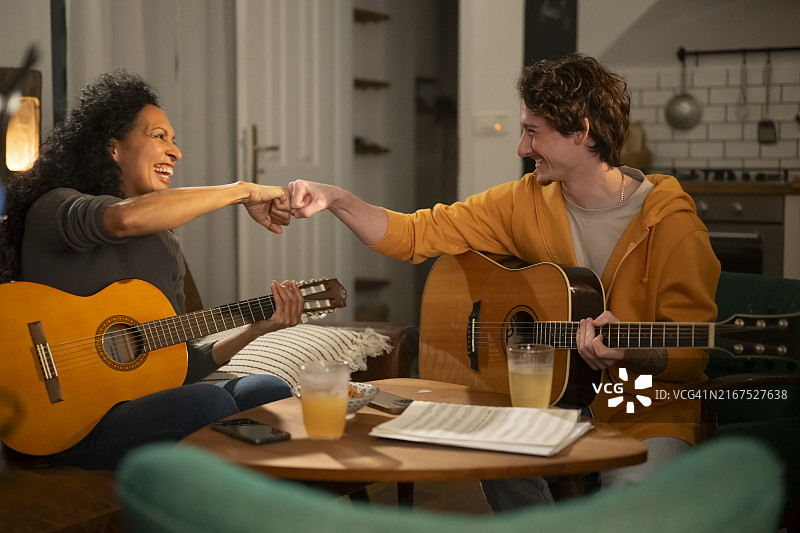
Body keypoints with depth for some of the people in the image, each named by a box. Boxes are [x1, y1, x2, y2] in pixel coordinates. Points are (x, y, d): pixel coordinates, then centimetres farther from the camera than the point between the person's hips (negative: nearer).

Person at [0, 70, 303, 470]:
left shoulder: (164, 243, 19)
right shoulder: (53, 209, -4)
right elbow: (124, 218, -30)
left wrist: (256, 328, 2)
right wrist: (243, 191, -21)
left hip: (142, 403, 7)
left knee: (270, 389, -12)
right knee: (209, 401, -30)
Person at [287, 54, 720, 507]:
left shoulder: (672, 225, -12)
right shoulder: (527, 201, 1)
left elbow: (690, 358, -10)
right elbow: (418, 235, 3)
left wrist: (631, 354, -30)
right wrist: (336, 199, -10)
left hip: (647, 416, -4)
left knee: (632, 490, -33)